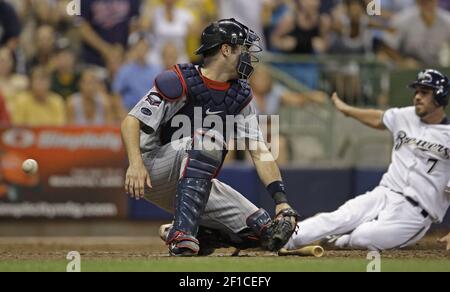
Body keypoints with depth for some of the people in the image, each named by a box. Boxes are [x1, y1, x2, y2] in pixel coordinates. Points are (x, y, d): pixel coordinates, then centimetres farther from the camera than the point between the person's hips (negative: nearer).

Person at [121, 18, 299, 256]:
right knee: (209, 138, -35)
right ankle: (182, 235, -39)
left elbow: (260, 152, 1)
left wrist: (282, 201, -12)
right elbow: (132, 121, -17)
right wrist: (135, 164, -35)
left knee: (271, 232, -6)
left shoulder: (241, 97, 7)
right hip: (153, 176, -6)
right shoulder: (180, 82, -13)